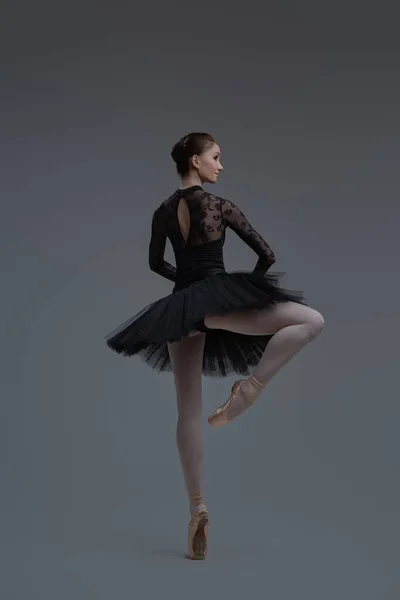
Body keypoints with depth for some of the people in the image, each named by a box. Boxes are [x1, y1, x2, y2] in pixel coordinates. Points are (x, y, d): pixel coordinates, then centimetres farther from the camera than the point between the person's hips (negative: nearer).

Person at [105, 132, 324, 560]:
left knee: (189, 411, 9)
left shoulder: (162, 212, 12)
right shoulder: (220, 206, -4)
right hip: (218, 301, -6)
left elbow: (156, 263, 24)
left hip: (180, 309, 7)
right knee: (311, 320, -4)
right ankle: (249, 388, -13)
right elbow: (266, 254, -6)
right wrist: (247, 285, 12)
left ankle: (197, 507, 8)